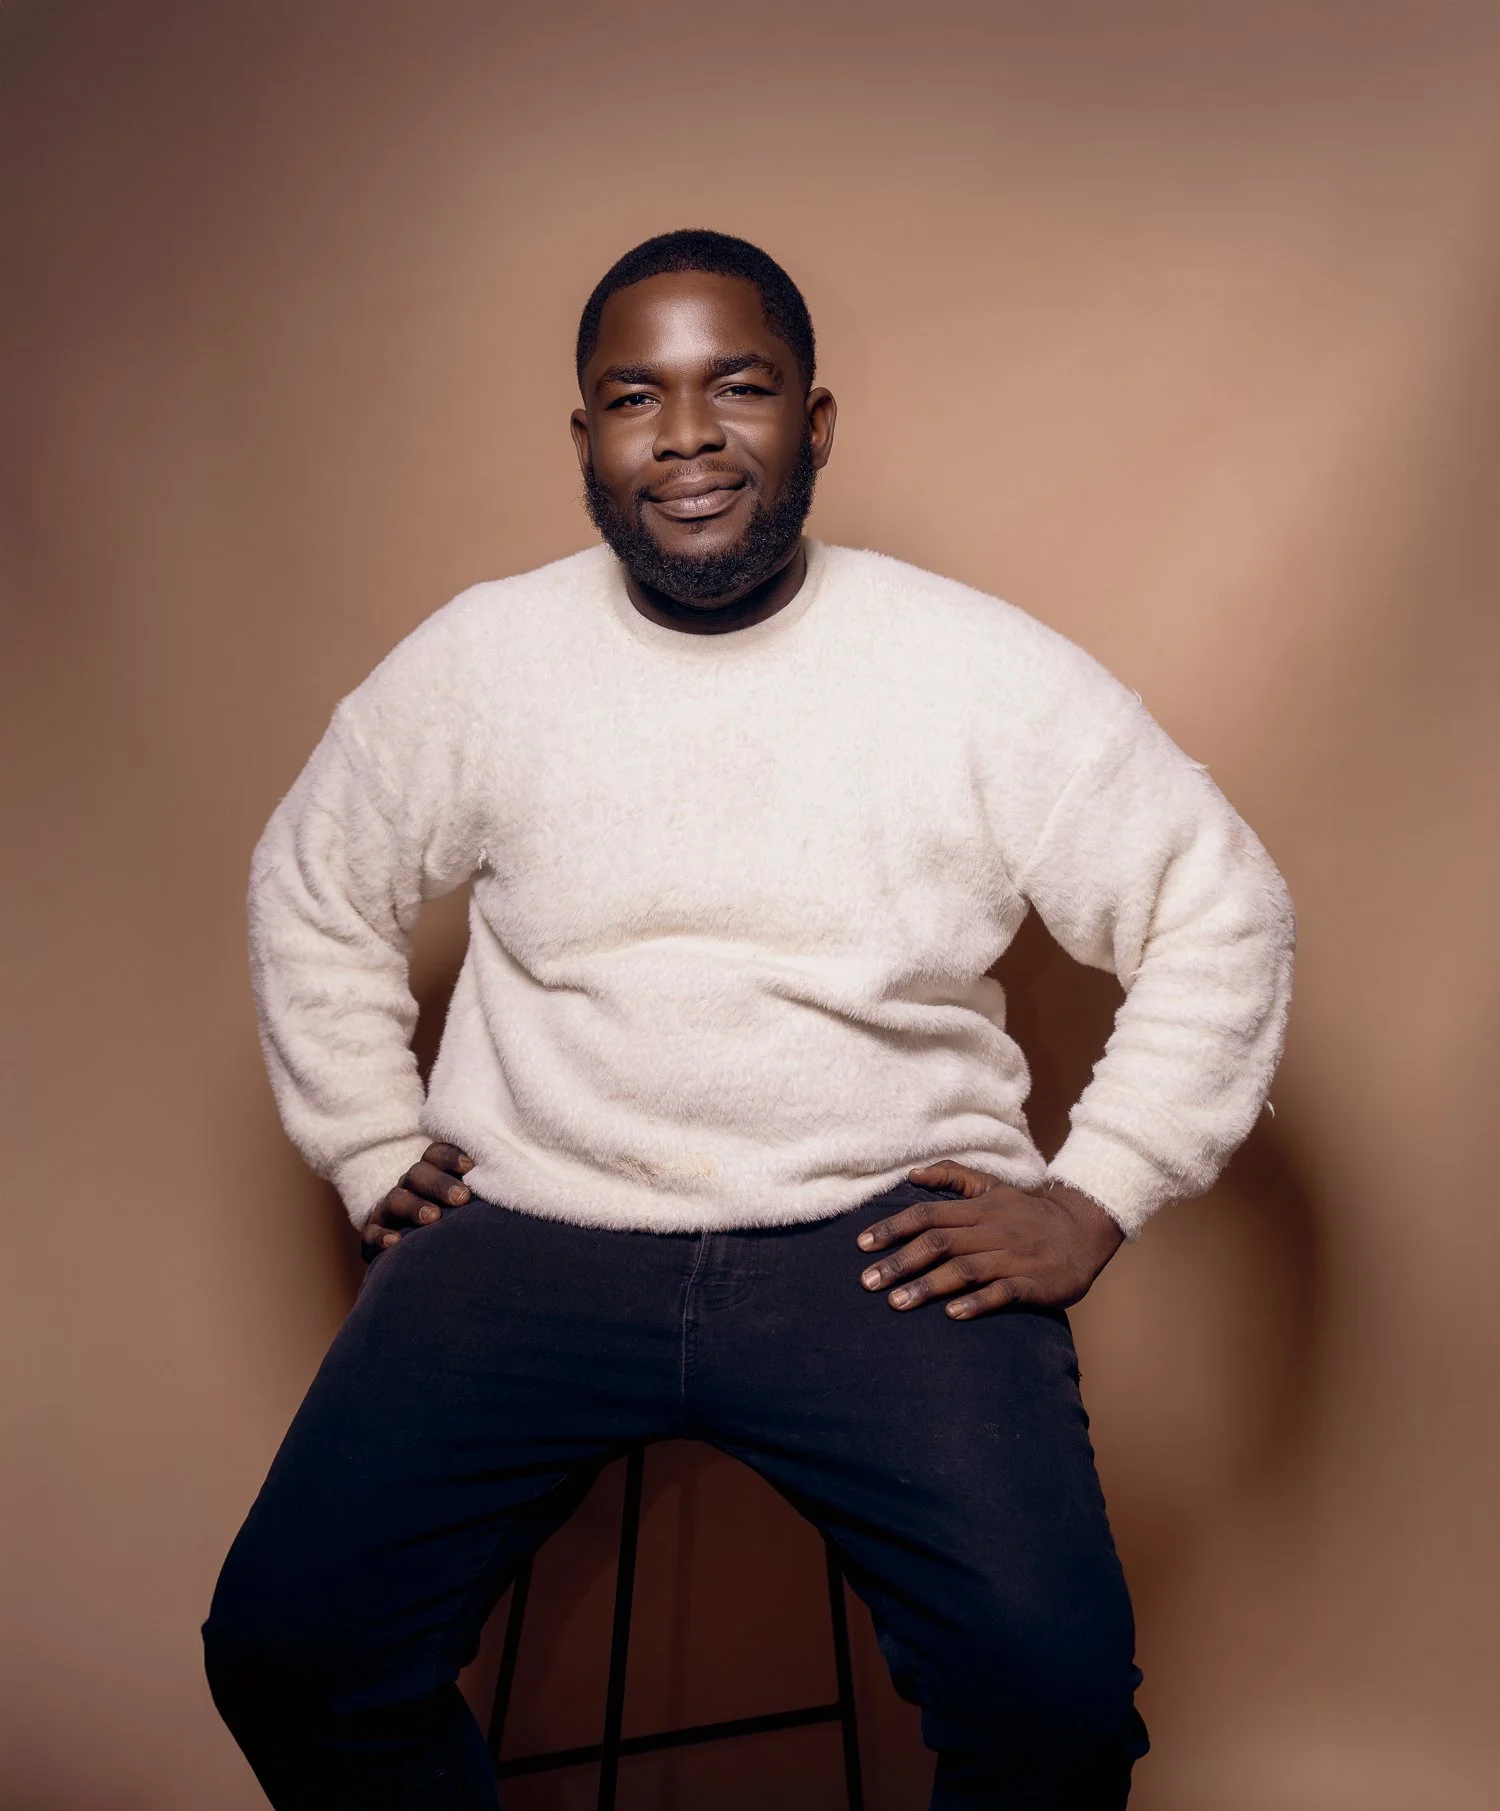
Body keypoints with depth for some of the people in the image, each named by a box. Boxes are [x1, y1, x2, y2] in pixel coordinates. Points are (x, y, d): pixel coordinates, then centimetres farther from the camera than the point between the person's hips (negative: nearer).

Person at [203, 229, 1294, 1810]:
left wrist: (1092, 1202, -2)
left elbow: (1221, 914, 5)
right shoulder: (476, 660, 4)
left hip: (885, 1237, -1)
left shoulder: (986, 672, -2)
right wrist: (375, 1156, 10)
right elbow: (311, 895, 19)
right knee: (284, 1651, -14)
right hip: (533, 1225, 2)